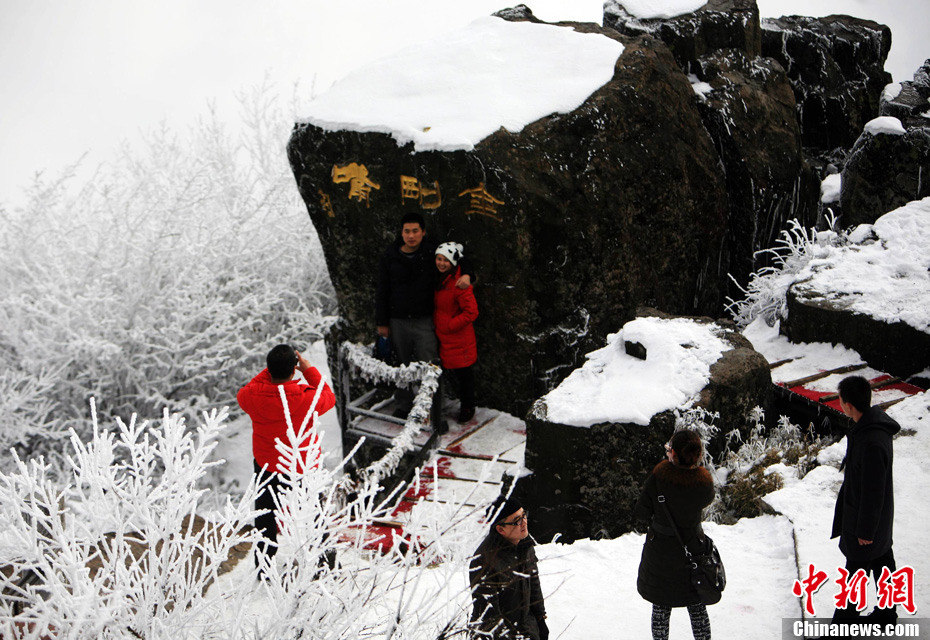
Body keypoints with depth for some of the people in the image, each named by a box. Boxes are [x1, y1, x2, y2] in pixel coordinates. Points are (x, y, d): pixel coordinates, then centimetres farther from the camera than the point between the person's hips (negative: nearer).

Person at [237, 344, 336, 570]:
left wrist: (271, 372, 0)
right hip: (304, 469, -2)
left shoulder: (253, 395, -23)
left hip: (266, 467, 2)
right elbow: (329, 398, -5)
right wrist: (309, 370, -1)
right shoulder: (307, 397, -28)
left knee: (265, 519, 21)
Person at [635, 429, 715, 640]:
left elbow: (642, 510, -14)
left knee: (660, 607, 17)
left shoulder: (659, 474, -25)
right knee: (697, 607, 20)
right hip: (692, 548, 1)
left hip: (659, 549, -1)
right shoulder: (703, 479, -19)